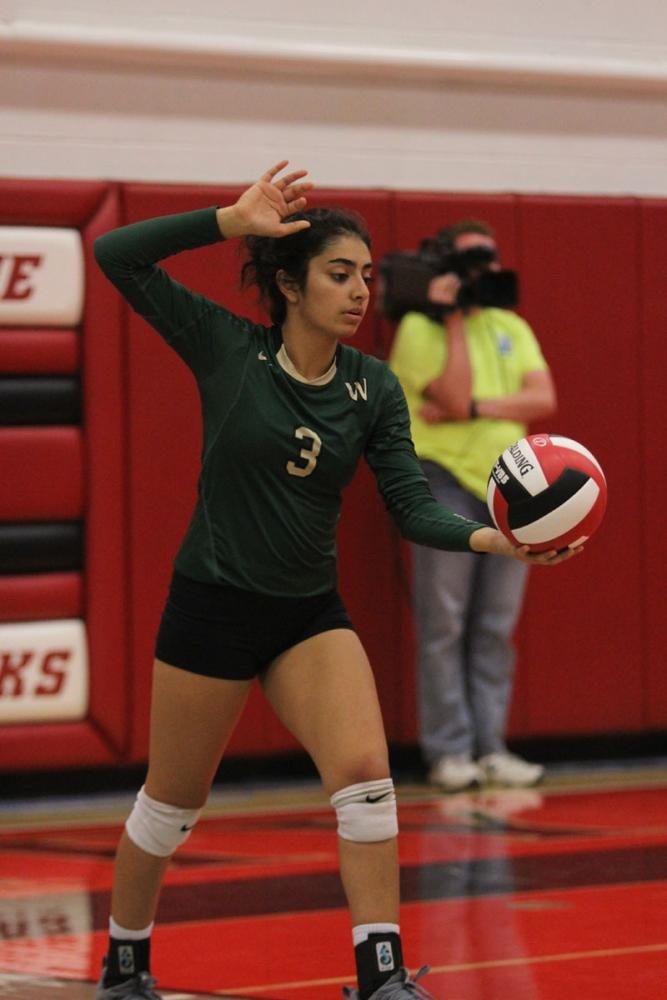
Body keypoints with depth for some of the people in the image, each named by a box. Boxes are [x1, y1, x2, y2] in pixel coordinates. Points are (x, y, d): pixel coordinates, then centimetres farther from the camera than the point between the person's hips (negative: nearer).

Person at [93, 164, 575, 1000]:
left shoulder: (373, 388, 0)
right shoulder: (227, 350, -9)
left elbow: (411, 504, -6)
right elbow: (117, 257, -16)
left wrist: (494, 539, -24)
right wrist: (235, 219, -22)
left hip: (311, 615, 3)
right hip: (211, 607, -3)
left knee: (364, 772, -18)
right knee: (170, 804, 8)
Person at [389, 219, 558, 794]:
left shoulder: (512, 328, 14)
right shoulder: (420, 327, -3)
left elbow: (543, 400, -1)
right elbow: (455, 398, -16)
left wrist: (475, 408, -13)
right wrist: (454, 320, -13)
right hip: (446, 482, -5)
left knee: (496, 628, 4)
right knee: (444, 626, -5)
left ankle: (492, 748, 7)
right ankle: (449, 751, -2)